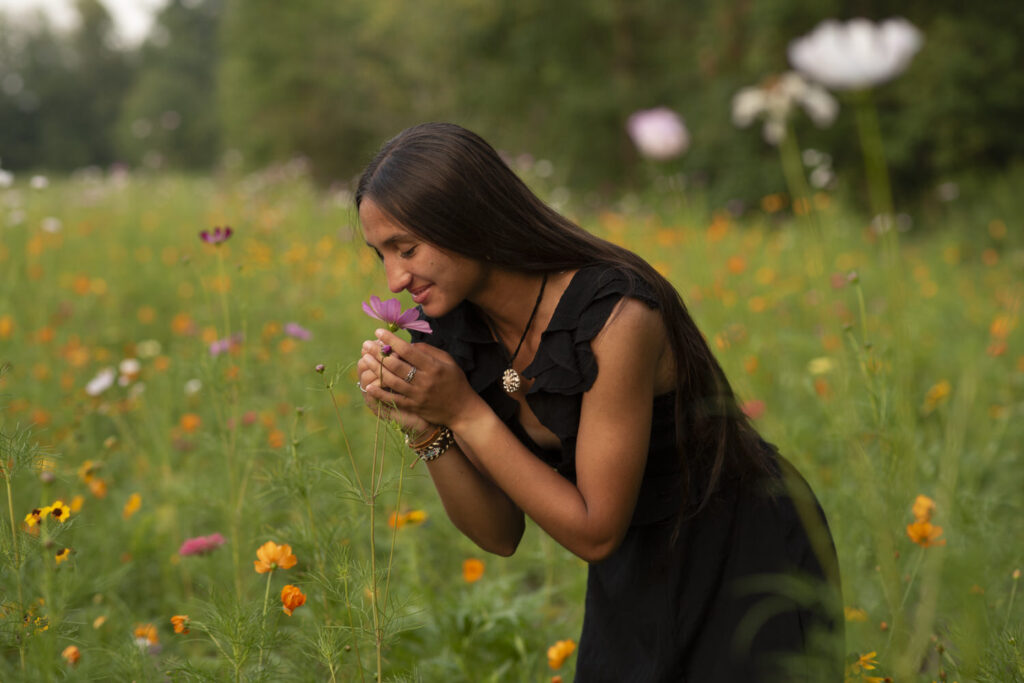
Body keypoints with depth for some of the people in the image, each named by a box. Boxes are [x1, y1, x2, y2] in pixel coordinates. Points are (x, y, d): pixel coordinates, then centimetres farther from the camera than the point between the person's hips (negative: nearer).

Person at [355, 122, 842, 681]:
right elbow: (500, 534, -5)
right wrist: (423, 425, -20)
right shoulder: (456, 333, -9)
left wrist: (464, 412, -27)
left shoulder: (617, 317, -29)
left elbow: (594, 532, -25)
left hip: (746, 567, -5)